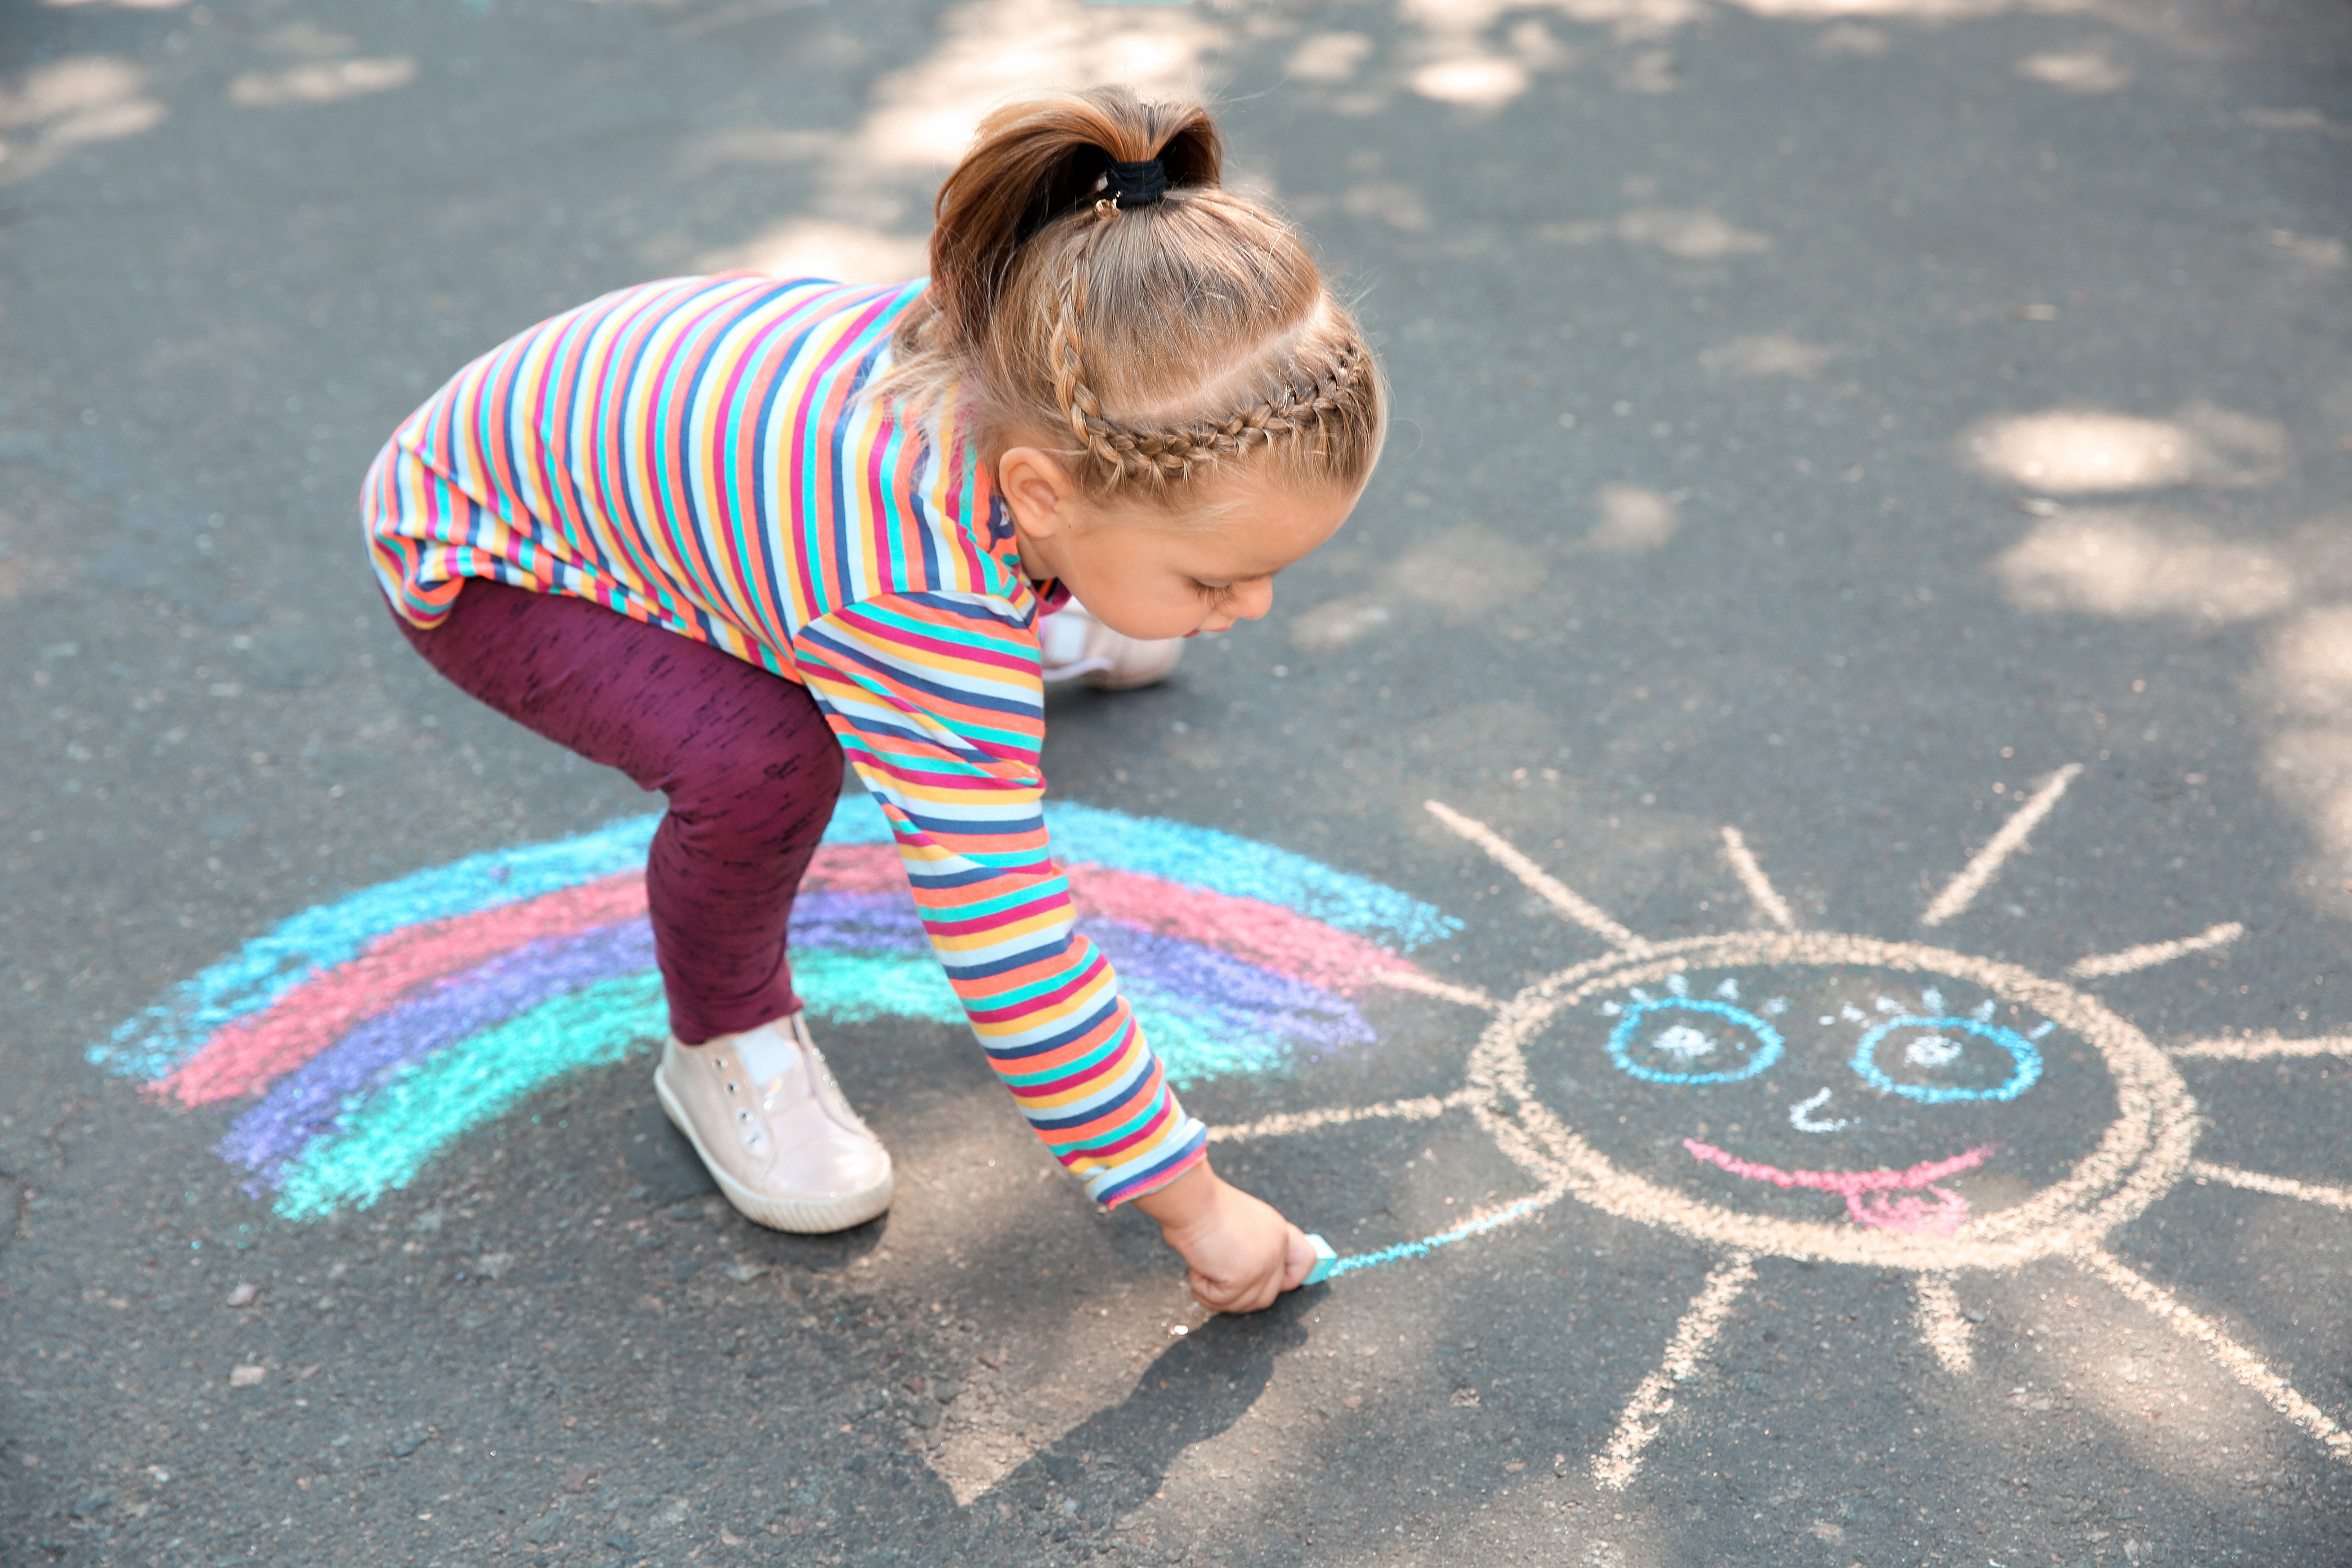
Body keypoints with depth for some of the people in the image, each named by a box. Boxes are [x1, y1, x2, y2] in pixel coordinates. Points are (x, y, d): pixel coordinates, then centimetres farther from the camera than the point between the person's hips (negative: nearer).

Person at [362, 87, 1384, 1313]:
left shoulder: (1018, 338, -24)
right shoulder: (926, 606, -45)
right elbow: (998, 924, -41)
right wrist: (1189, 1198, -33)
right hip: (482, 559, -7)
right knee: (762, 757, -31)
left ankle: (1034, 632, 54)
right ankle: (726, 1049, -2)